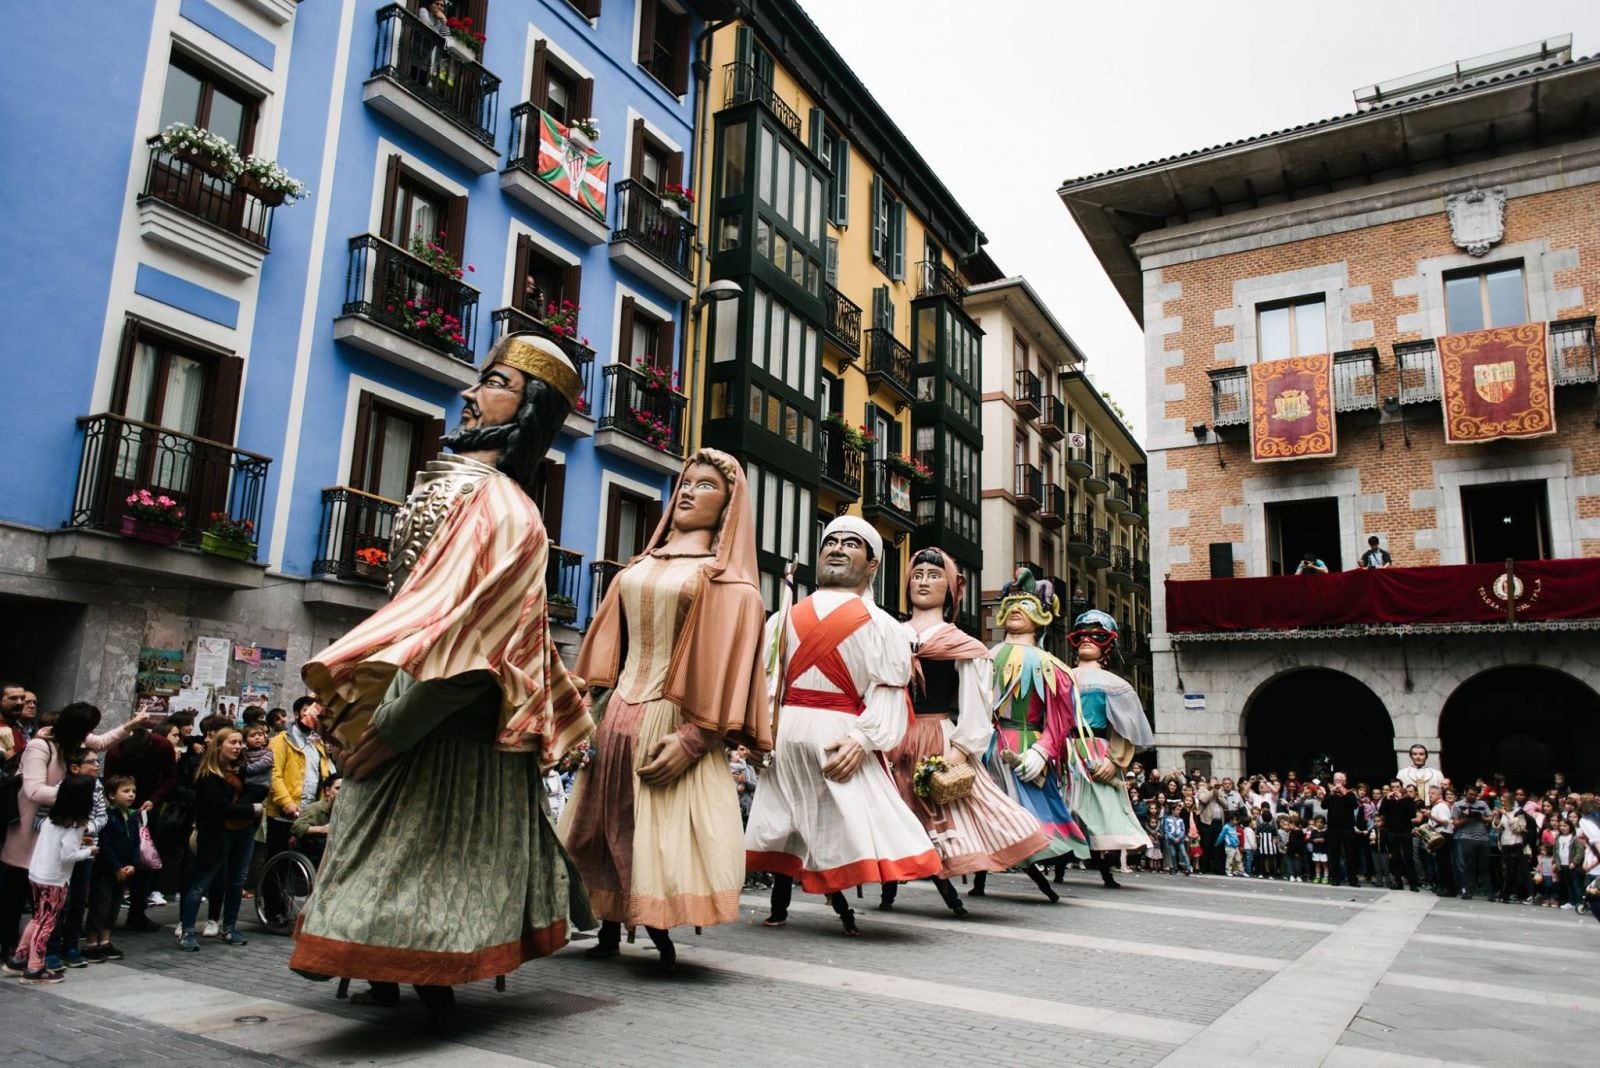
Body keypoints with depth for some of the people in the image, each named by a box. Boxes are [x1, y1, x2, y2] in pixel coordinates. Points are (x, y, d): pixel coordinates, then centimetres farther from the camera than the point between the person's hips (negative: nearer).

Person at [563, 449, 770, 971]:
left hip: (668, 721, -6)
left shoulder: (727, 580, -3)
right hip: (617, 713, 6)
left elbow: (725, 665, -10)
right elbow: (608, 645, 16)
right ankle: (610, 931, 25)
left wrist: (693, 738, -18)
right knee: (604, 828, 10)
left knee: (660, 832, -4)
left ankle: (659, 935, 13)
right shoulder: (638, 569, 15)